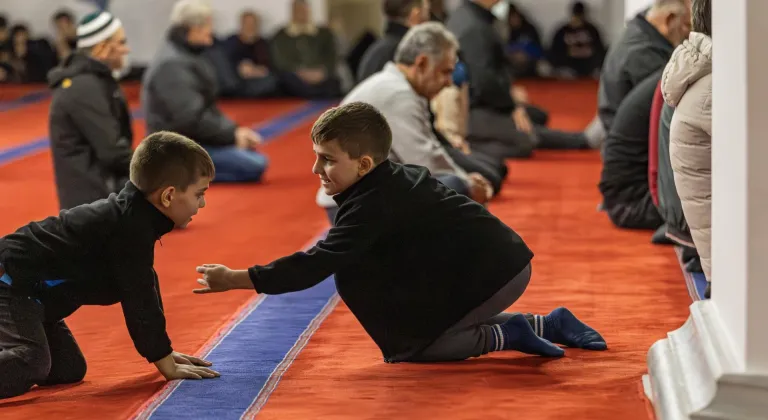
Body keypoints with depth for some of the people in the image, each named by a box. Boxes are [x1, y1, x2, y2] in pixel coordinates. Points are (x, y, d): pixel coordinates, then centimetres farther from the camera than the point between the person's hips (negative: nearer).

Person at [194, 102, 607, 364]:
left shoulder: (372, 204, -19)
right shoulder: (401, 176, 9)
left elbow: (318, 263, -24)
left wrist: (236, 279, -23)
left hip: (487, 276, -9)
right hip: (507, 265, 9)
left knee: (406, 347, -2)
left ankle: (504, 336, -2)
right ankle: (546, 325, 23)